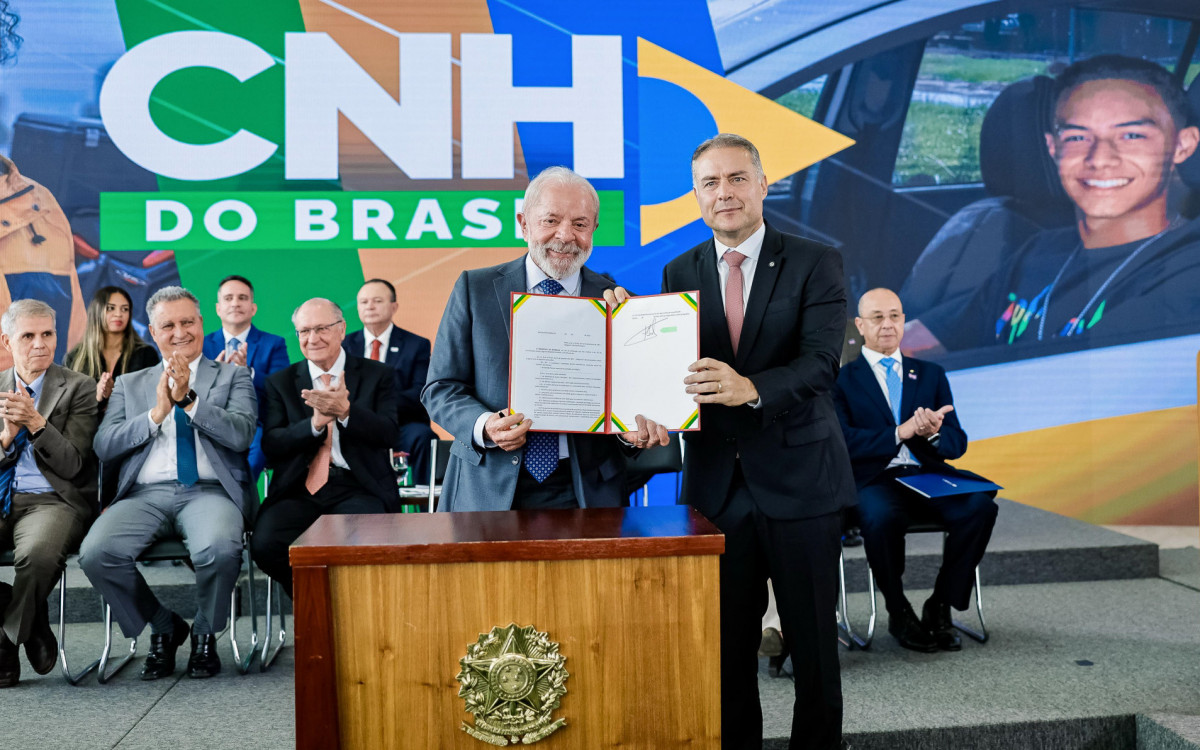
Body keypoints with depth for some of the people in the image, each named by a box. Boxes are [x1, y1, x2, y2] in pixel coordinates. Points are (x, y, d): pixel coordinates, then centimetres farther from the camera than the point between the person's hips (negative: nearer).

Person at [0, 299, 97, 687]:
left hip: (51, 500, -4)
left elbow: (71, 465, -4)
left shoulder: (79, 388, 3)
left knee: (36, 554, -36)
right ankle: (33, 625, -4)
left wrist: (35, 422, -17)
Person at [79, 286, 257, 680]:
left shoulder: (232, 376, 15)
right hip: (146, 495, 3)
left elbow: (241, 435, -4)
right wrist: (157, 413, -6)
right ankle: (164, 629, 1)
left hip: (210, 490, -2)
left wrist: (189, 400, -13)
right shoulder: (130, 384, 22)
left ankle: (204, 633, -2)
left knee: (219, 549, -35)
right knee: (96, 553, -27)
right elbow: (103, 446, 7)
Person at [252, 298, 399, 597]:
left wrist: (346, 411, -19)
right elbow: (271, 446, 4)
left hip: (358, 487, -2)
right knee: (264, 544, -26)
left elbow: (388, 434, -2)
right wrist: (316, 422, -14)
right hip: (299, 489, 2)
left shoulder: (376, 374, 11)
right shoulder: (281, 382, 16)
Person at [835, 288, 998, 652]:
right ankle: (899, 614, -11)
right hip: (874, 481, -3)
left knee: (981, 505, -26)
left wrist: (932, 433, -12)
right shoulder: (842, 379, 8)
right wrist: (900, 433, -16)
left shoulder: (931, 374, 20)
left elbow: (957, 443, 11)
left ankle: (940, 608, -9)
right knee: (880, 516, -37)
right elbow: (843, 442, -7)